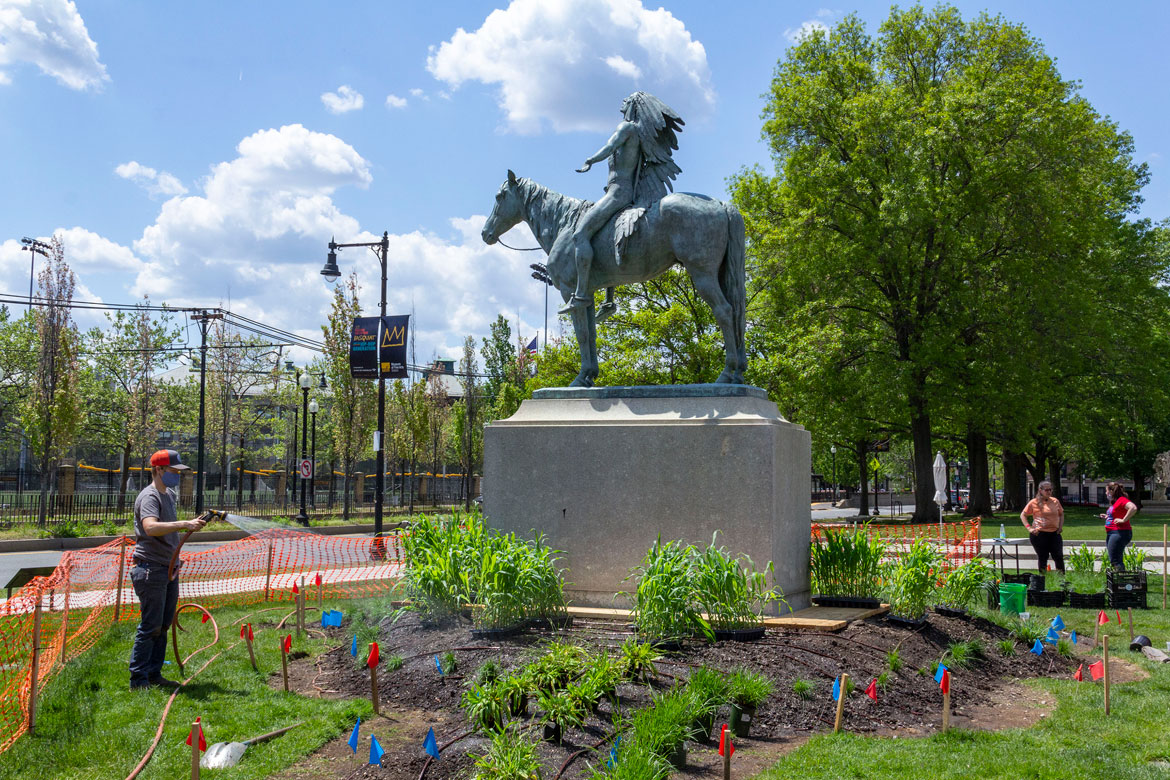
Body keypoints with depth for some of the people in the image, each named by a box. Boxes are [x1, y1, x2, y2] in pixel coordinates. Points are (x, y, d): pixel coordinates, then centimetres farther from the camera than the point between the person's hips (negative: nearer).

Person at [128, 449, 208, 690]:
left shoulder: (171, 494, 16)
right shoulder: (149, 497, -14)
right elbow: (150, 527, -34)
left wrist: (193, 523, 18)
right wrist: (184, 524, -40)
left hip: (169, 569, 9)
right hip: (151, 570, -9)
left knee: (163, 625, 13)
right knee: (151, 625, -7)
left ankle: (154, 675, 21)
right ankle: (138, 680, 1)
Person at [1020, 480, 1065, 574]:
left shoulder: (1055, 501, 7)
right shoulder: (1034, 502, -4)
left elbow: (1061, 514, 23)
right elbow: (1023, 515, 2)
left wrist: (1061, 526, 8)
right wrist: (1029, 528, -9)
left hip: (1054, 533, 3)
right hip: (1039, 534, -3)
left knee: (1059, 557, 0)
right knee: (1042, 558, 6)